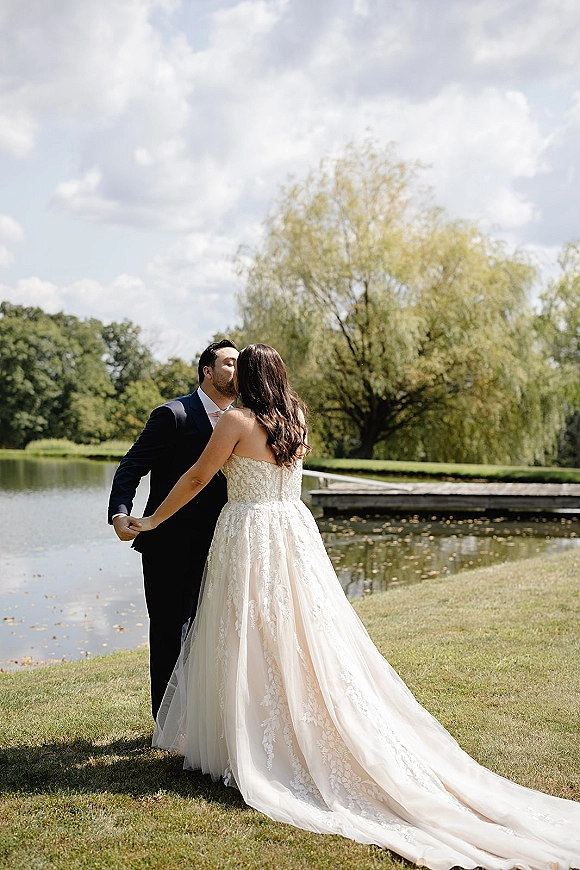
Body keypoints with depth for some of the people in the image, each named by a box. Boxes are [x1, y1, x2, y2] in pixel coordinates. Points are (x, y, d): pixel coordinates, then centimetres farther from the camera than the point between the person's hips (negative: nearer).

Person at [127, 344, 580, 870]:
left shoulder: (238, 422, -10)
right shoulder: (297, 421, 7)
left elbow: (197, 479, -6)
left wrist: (152, 520, 6)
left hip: (249, 539, -6)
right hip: (295, 535, 6)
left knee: (250, 643, 3)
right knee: (310, 638, 9)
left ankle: (248, 749, 13)